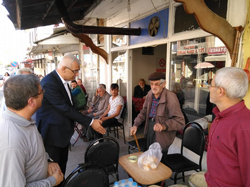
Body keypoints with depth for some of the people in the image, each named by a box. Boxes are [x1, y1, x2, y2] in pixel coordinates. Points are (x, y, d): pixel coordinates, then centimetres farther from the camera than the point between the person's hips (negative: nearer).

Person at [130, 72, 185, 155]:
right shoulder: (150, 94, -3)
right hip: (150, 129, 6)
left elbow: (180, 122, -23)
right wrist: (135, 125, -1)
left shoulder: (171, 98, -24)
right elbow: (144, 111, 9)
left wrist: (164, 126, -37)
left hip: (162, 135, -6)